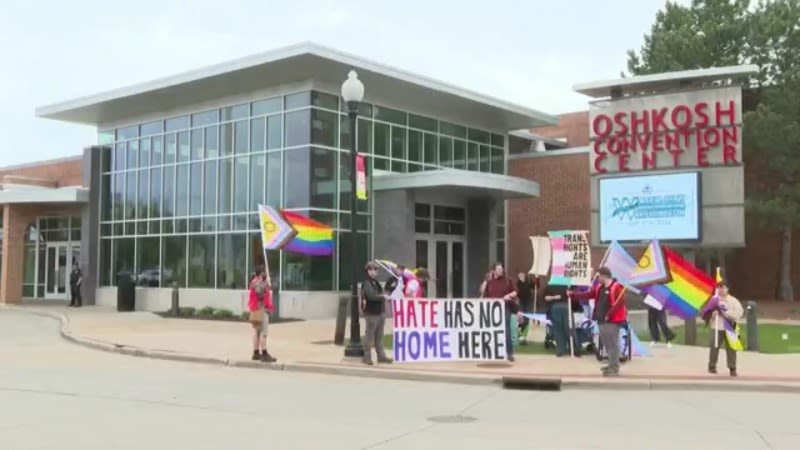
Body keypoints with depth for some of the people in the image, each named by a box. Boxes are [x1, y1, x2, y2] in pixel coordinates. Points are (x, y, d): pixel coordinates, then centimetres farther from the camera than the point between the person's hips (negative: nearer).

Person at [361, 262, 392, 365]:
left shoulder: (376, 282, 15)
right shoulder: (367, 283, -13)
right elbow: (371, 296, -26)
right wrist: (383, 297, -18)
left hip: (380, 312, 8)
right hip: (371, 313, -8)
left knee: (379, 336, 12)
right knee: (369, 335, -1)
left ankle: (381, 356, 17)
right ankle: (367, 357, 7)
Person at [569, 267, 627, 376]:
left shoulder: (617, 287, -12)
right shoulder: (599, 287, 15)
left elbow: (620, 303, -19)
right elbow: (587, 295, 17)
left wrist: (609, 315, -21)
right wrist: (573, 294, 13)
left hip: (613, 321, -9)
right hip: (602, 321, 9)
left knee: (613, 344, -8)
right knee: (607, 344, 13)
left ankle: (615, 369, -5)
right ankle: (612, 365, 23)